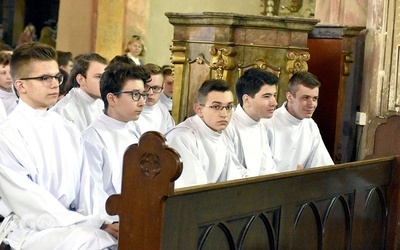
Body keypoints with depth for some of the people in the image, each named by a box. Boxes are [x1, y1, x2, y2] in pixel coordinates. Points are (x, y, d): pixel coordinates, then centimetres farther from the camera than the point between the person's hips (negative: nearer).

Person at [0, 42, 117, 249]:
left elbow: (85, 186, 8)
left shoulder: (68, 130, 11)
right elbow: (31, 204, -15)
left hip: (71, 221, 6)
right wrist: (94, 224, -18)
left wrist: (99, 221, -11)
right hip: (28, 228, -6)